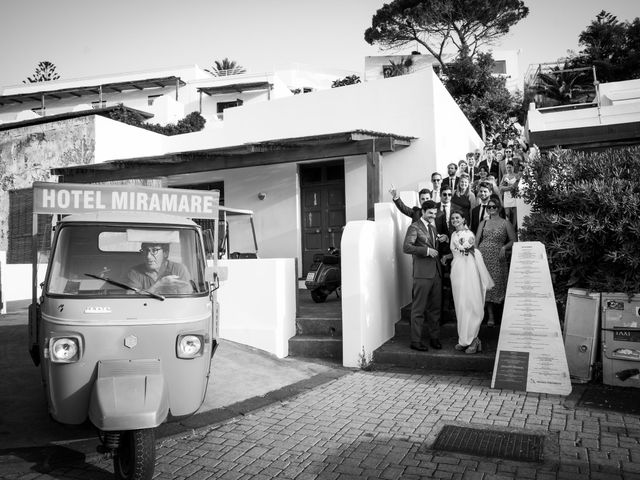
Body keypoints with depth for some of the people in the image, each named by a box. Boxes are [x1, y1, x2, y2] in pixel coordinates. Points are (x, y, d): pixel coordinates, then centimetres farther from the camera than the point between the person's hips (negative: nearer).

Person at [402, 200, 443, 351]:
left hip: (436, 272, 7)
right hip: (422, 273, -7)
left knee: (435, 307, 11)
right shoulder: (414, 227, -4)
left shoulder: (433, 228, 21)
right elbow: (406, 247, -17)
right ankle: (416, 341, 5)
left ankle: (434, 337, 22)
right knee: (419, 309, -2)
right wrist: (427, 250, -20)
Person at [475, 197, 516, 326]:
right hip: (483, 256, 2)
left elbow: (513, 241, 6)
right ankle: (490, 316, 8)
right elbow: (476, 240, 8)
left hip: (497, 258, -2)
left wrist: (504, 247, -12)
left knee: (496, 285, -1)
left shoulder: (505, 224, 4)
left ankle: (493, 313, 14)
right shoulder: (483, 223, 11)